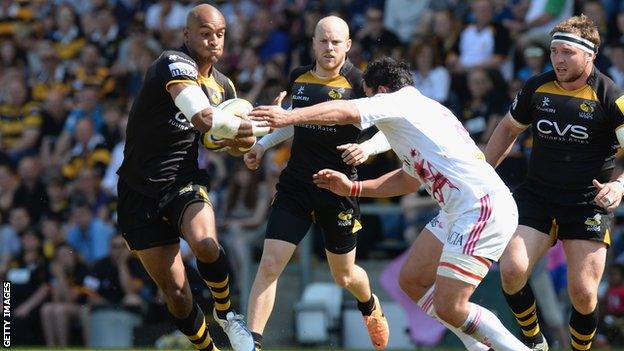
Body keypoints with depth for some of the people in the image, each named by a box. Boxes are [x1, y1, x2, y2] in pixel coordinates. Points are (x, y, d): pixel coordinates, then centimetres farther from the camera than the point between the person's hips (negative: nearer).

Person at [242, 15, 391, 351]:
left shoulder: (357, 83, -11)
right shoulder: (298, 78, 4)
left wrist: (366, 149, -26)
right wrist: (262, 143, 15)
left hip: (338, 188, -3)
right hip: (295, 185, 3)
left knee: (344, 275, 14)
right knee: (269, 265, -12)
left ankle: (370, 306, 50)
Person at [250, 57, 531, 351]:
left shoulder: (399, 100, -5)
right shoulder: (422, 108, 24)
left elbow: (346, 112, -22)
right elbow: (409, 180, 33)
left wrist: (290, 116, -28)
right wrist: (353, 188, 30)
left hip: (484, 208, -10)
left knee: (448, 307, -11)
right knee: (412, 280, 14)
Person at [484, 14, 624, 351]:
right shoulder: (537, 88, 2)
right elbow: (508, 128, 19)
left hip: (588, 202, -3)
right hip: (537, 194, 3)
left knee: (583, 294, -11)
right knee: (512, 270, -15)